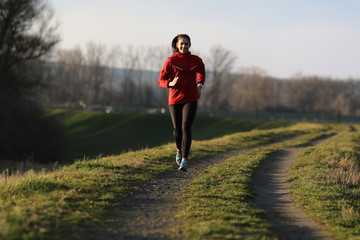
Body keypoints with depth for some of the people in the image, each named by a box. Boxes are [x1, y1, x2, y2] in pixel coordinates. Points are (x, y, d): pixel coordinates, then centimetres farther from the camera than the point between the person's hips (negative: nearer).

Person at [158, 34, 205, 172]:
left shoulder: (196, 60, 4)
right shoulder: (171, 61, -3)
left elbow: (201, 72, 26)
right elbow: (161, 80, -2)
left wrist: (200, 85, 12)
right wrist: (171, 83, -22)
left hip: (190, 99, 0)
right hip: (175, 99, 0)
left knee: (186, 127, -17)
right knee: (177, 129, 7)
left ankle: (184, 161, -22)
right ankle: (179, 150, 42)